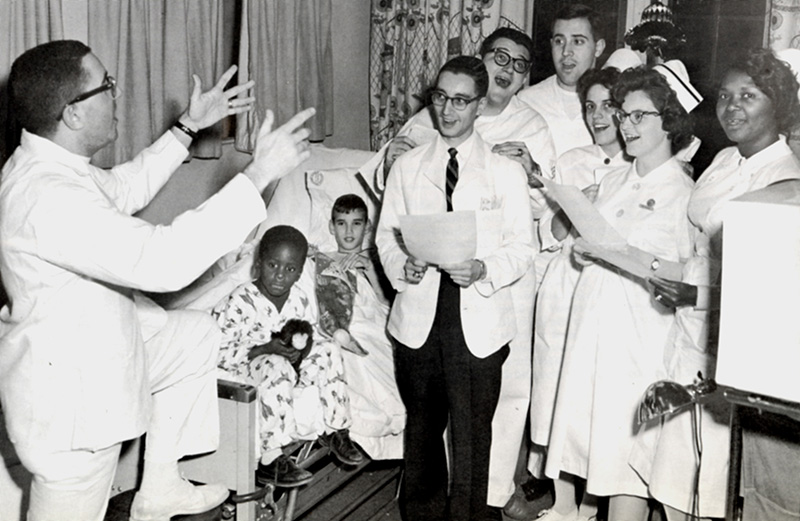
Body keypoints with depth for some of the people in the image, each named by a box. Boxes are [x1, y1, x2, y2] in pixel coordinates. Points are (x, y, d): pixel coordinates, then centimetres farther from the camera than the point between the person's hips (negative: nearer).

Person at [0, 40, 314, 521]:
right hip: (69, 395, -10)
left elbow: (123, 190, 20)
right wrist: (259, 174, -34)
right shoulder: (48, 197, -33)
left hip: (100, 339, 10)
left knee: (198, 336, 22)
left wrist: (189, 127, 17)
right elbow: (163, 261, -39)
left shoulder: (47, 163, 0)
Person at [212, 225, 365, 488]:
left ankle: (335, 429, 4)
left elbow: (311, 337, 11)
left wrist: (303, 347, -14)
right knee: (275, 368, -36)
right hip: (245, 370, -6)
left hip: (291, 364, 6)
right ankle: (269, 461, -30)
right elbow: (219, 352, -22)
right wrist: (266, 348, -31)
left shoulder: (300, 300, -1)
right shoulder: (240, 301, -19)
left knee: (328, 352, -11)